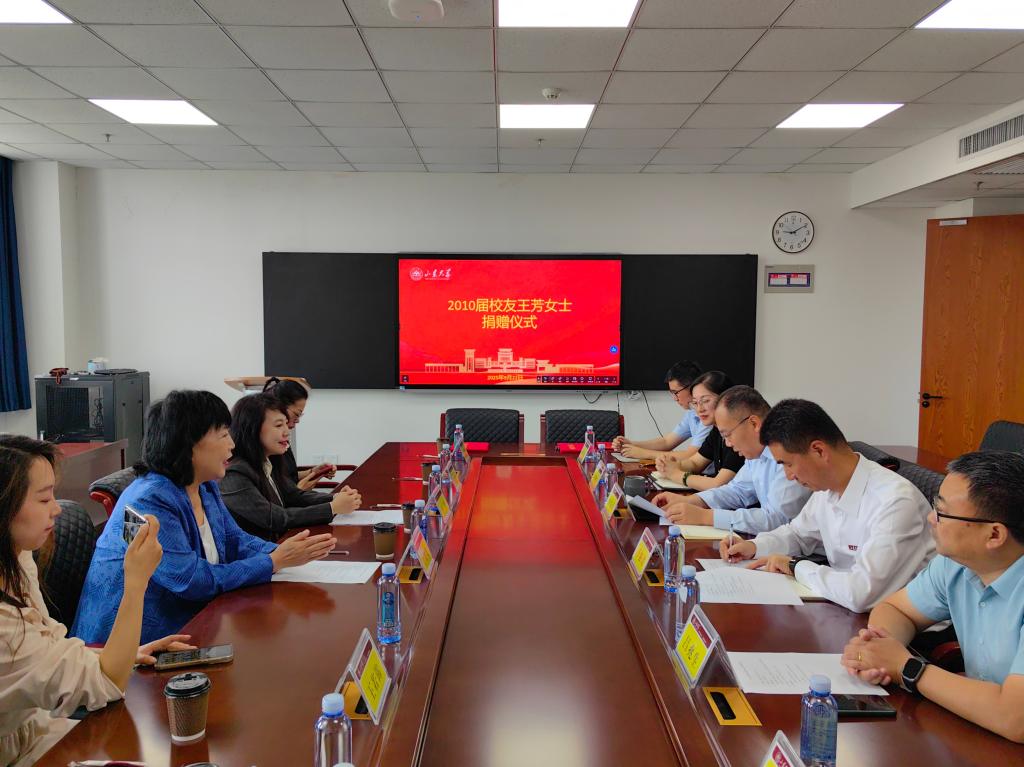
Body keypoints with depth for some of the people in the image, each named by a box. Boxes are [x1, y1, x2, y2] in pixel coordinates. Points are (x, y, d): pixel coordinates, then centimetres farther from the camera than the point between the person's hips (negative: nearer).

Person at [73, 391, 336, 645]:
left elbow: (236, 540, 8)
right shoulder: (149, 502, -24)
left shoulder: (206, 487, 5)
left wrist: (287, 552, -11)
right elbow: (194, 582, -25)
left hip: (188, 623, 8)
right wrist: (275, 562, -21)